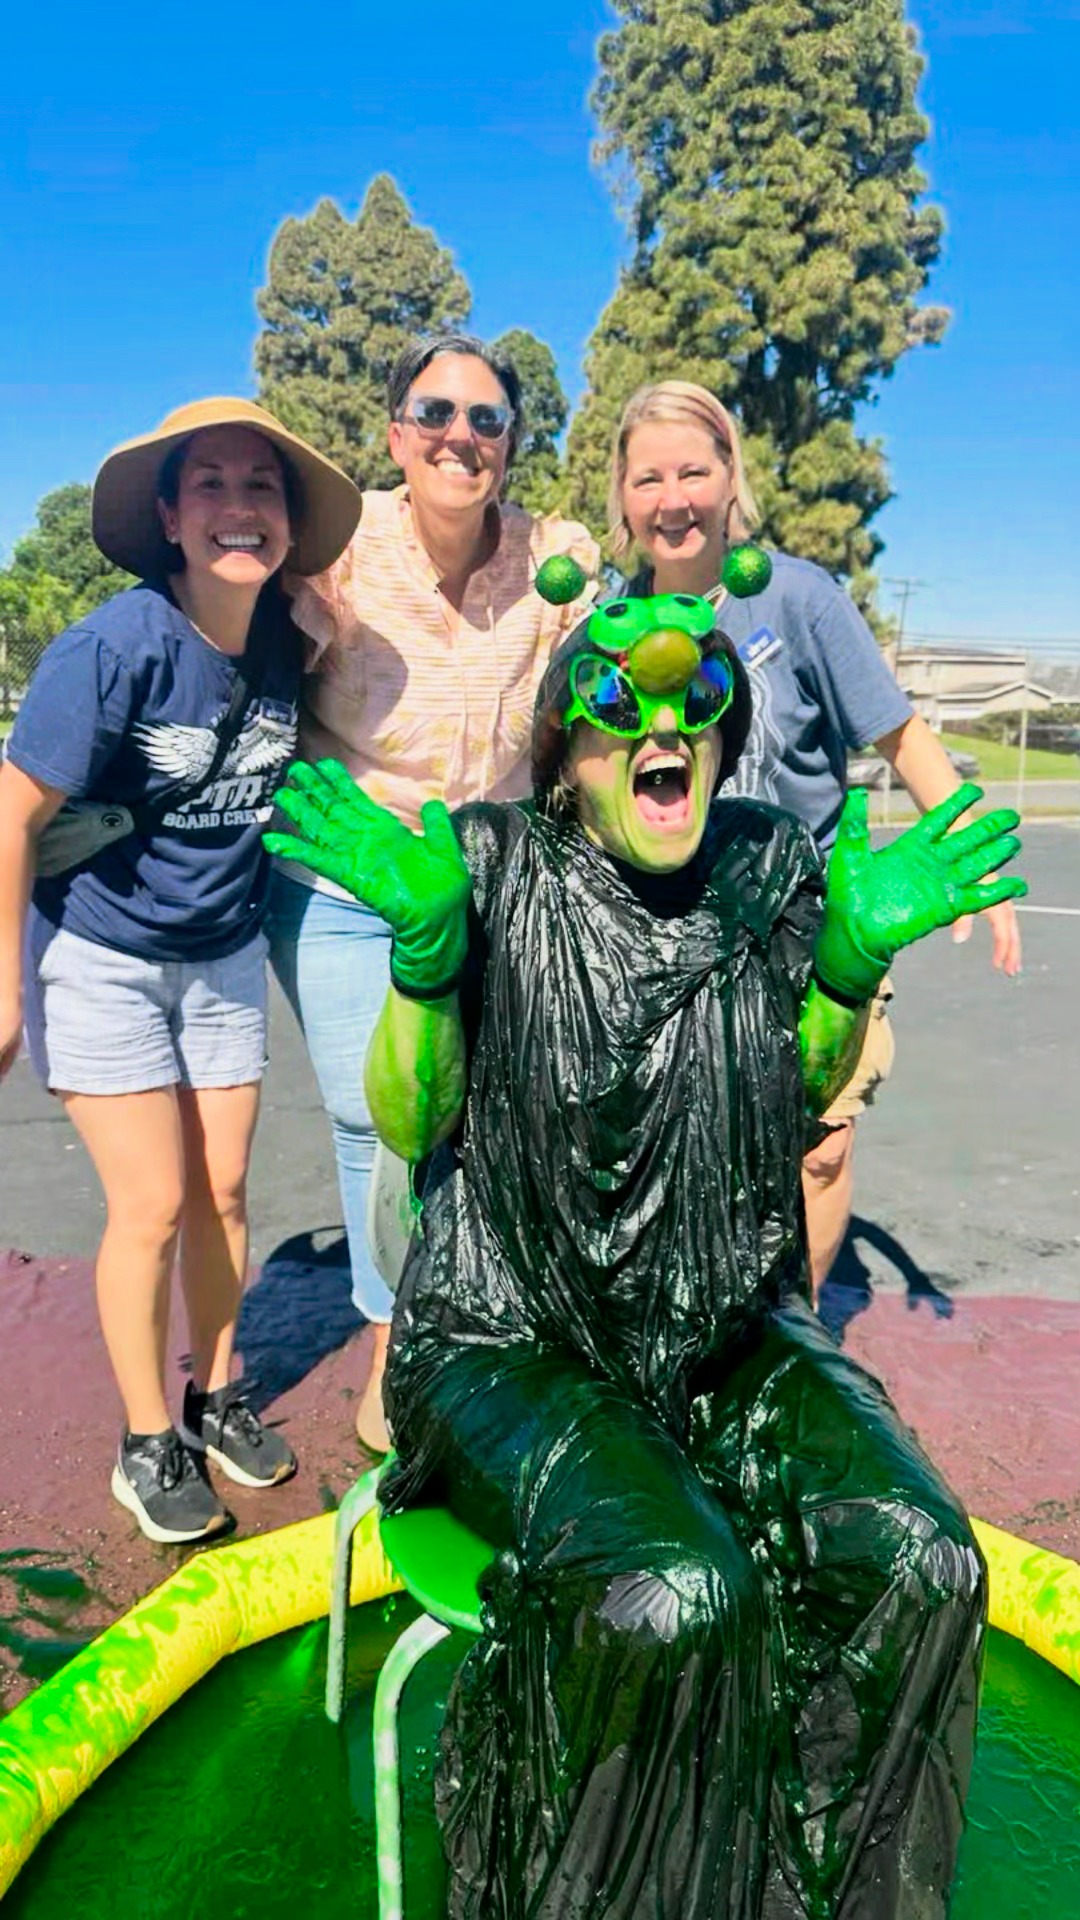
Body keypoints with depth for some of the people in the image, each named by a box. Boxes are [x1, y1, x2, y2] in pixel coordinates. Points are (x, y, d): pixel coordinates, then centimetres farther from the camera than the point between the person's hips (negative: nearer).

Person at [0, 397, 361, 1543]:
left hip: (225, 954, 5)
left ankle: (216, 1399, 32)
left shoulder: (283, 645, -7)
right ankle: (147, 1444, 19)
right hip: (98, 956, -4)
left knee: (223, 1192, 10)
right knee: (152, 1206, -2)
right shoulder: (118, 648, -24)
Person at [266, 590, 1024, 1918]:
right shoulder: (492, 862, -10)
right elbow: (412, 1124, -7)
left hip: (721, 1322, 4)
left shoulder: (770, 863, -1)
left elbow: (801, 1099, 11)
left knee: (921, 1567, -18)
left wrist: (858, 950, -7)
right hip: (511, 1333, -3)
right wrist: (423, 943, -23)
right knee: (676, 1597, -28)